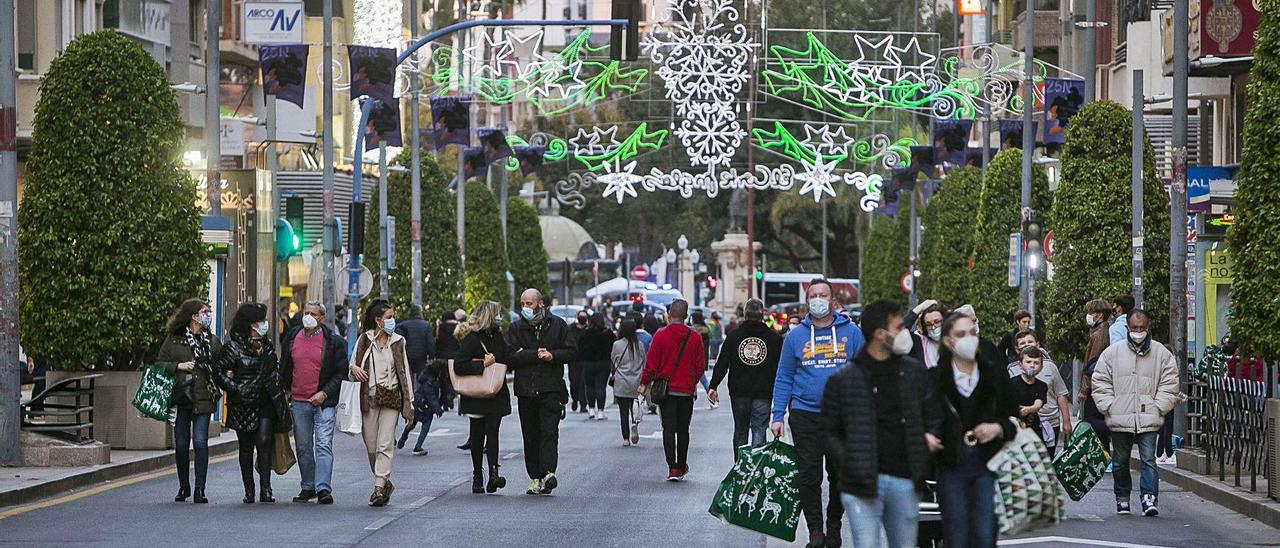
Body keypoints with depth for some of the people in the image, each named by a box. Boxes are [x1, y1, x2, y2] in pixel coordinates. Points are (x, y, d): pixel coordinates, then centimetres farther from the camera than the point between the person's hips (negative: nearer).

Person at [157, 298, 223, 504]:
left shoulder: (212, 342, 10)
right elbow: (160, 365, 5)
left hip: (203, 399, 0)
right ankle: (183, 487, 20)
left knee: (200, 442, -9)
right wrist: (179, 366, -9)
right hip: (181, 399, 0)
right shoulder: (173, 340, 4)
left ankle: (200, 489, -6)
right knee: (181, 444, 5)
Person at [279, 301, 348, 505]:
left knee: (324, 445, -11)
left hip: (324, 402, -4)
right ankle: (308, 487, 19)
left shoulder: (333, 341, -2)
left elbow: (341, 373, -1)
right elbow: (284, 369, 17)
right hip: (299, 402, 4)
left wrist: (325, 393, -12)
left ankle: (323, 488, -17)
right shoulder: (291, 339, 8)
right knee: (303, 448, 10)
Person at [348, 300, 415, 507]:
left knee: (385, 445, -9)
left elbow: (404, 373, 8)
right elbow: (352, 367, 12)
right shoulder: (364, 340, 5)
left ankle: (379, 488, -11)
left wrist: (409, 404, 5)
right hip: (369, 397, 1)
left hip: (391, 398, -1)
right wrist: (354, 370, -14)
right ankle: (384, 483, 21)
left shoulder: (398, 342, 7)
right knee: (371, 446, 2)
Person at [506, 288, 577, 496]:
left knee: (549, 432, -14)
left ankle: (548, 473, -24)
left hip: (551, 388, -3)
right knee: (531, 436, 5)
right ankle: (535, 477, 9)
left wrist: (552, 355, -12)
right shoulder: (516, 328, 9)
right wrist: (535, 355, -11)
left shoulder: (557, 325, 7)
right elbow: (510, 356, -4)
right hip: (525, 390, 3)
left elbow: (572, 352, 4)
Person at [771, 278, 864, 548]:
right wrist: (778, 416, 0)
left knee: (841, 475, 9)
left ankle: (834, 525, 24)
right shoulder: (795, 336, 5)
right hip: (805, 414, 0)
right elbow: (784, 379, 7)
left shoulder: (851, 332, 3)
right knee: (808, 476, -6)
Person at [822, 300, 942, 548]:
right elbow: (830, 431, 4)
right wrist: (848, 463, -10)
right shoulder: (843, 380, 0)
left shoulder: (916, 372, 10)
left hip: (904, 480, 4)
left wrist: (930, 436, -3)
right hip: (862, 483, -4)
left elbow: (933, 415, 19)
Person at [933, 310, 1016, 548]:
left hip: (988, 464, 1)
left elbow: (1012, 417, 13)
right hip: (951, 466, -1)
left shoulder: (993, 372, 6)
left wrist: (998, 428, -6)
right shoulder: (935, 377, -1)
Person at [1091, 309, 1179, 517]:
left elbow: (1169, 385, 4)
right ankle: (1122, 499, 23)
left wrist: (1157, 407, -7)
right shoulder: (1112, 352, 5)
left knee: (1149, 459, -11)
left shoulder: (1162, 354, 4)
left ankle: (1149, 498, -13)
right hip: (1119, 419, 2)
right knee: (1120, 462, 11)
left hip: (1149, 420, -2)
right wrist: (1109, 407, -4)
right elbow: (1100, 383, 6)